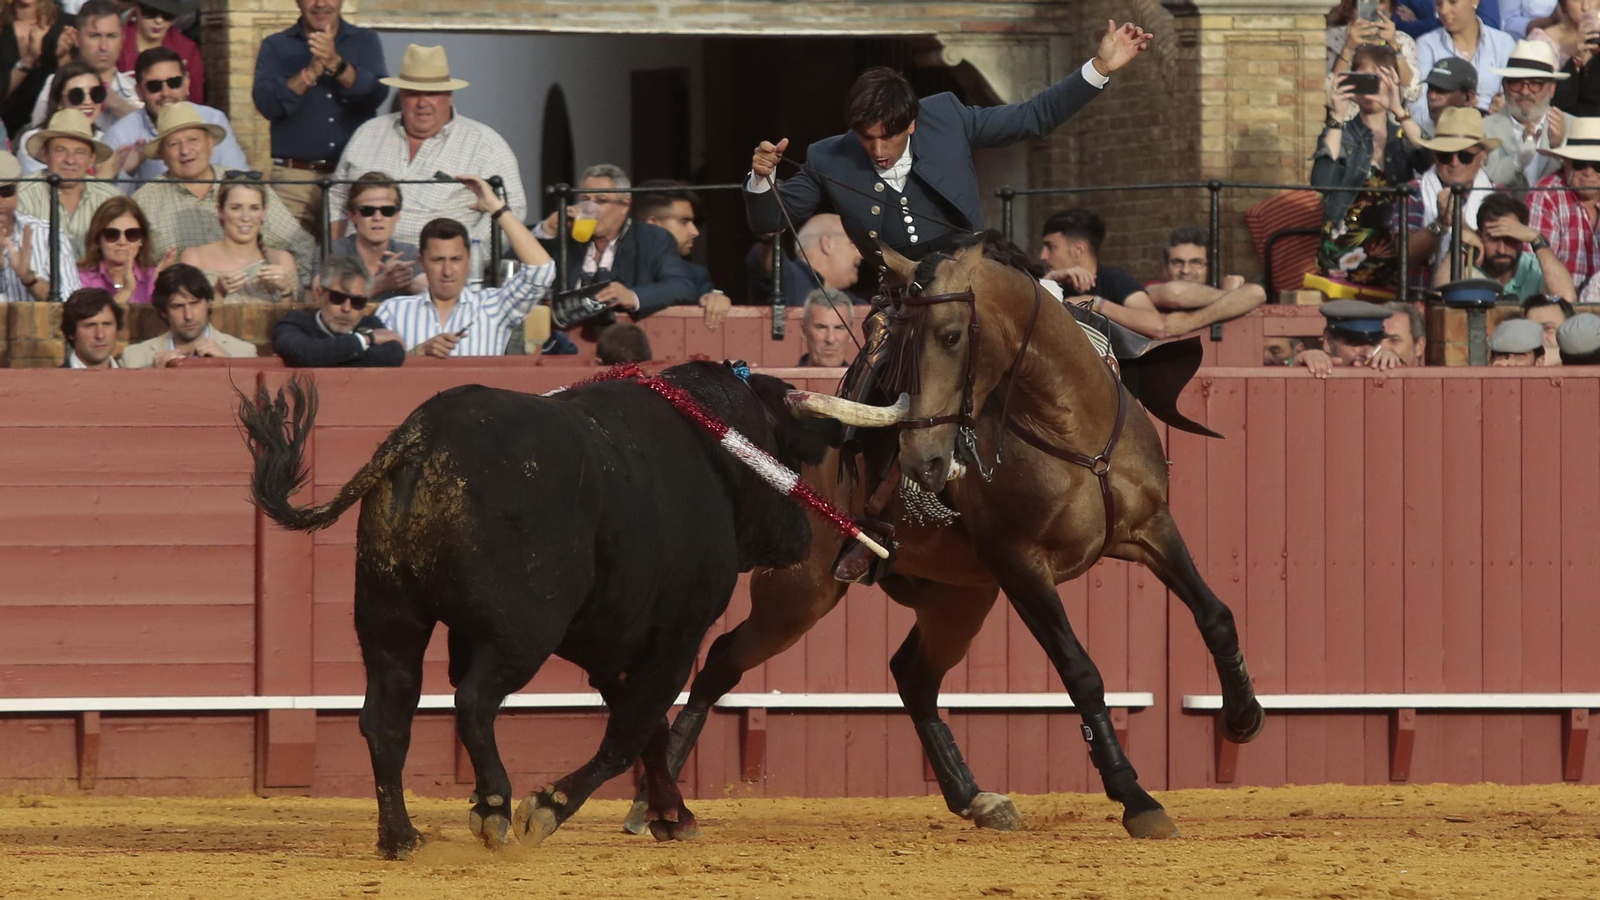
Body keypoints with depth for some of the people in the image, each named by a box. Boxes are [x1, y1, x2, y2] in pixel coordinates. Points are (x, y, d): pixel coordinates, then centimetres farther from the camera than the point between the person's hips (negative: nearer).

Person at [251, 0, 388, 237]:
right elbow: (266, 105, -7)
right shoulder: (276, 47, 8)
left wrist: (336, 64, -20)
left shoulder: (365, 42, 11)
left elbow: (377, 94, -6)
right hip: (294, 178, -1)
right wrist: (311, 72, -19)